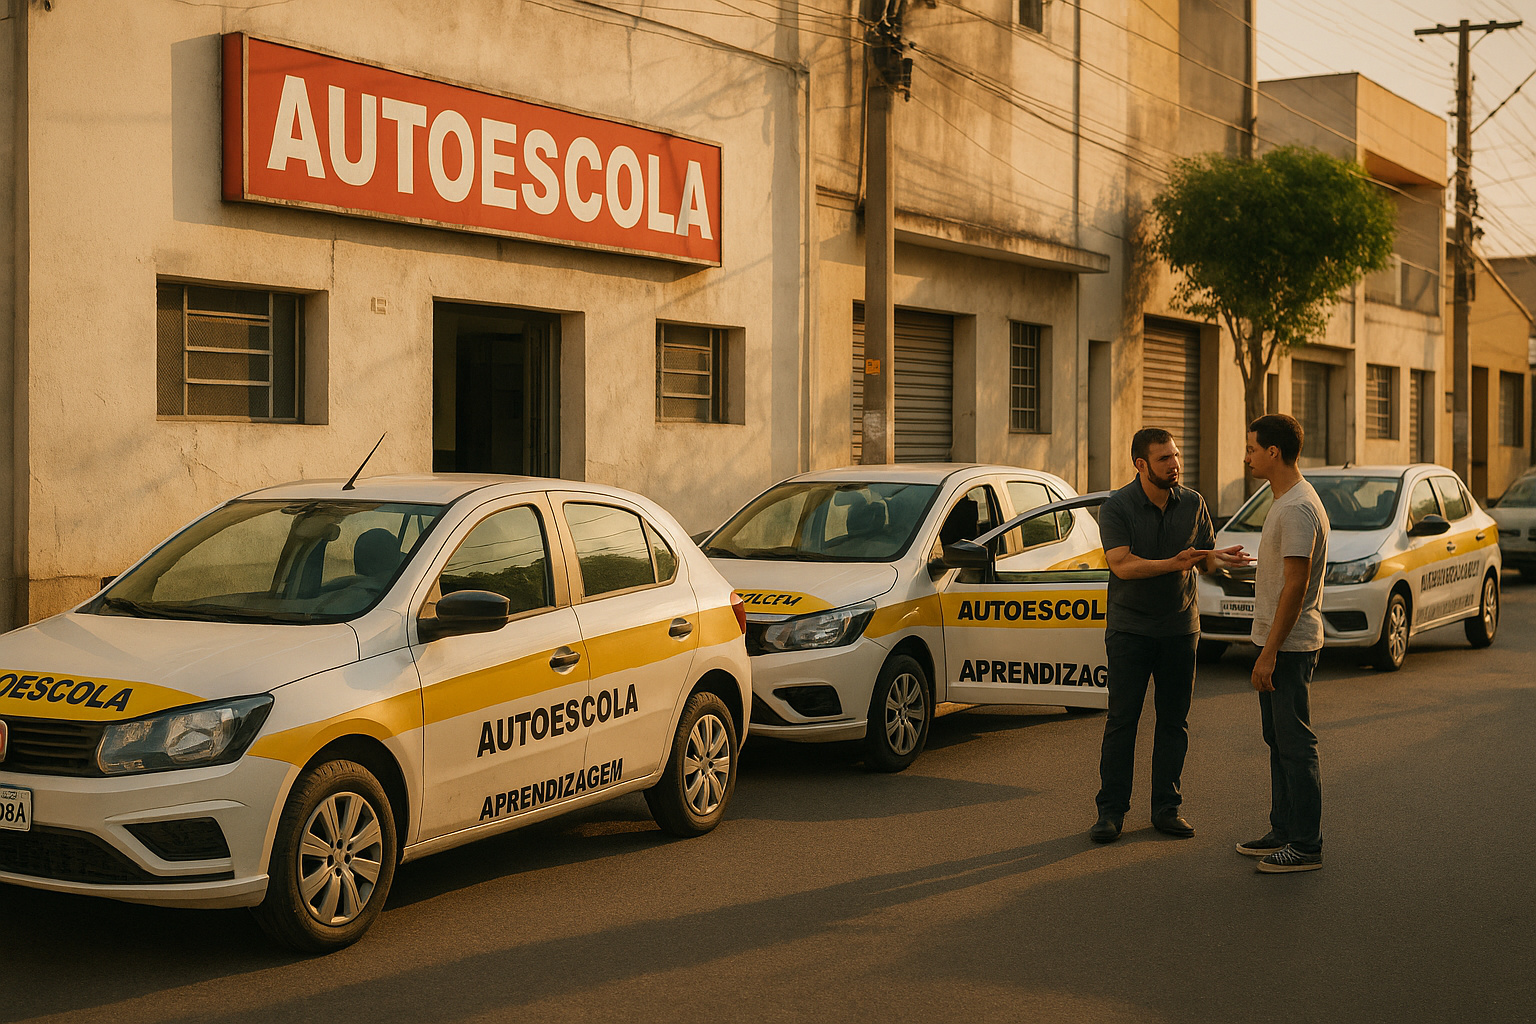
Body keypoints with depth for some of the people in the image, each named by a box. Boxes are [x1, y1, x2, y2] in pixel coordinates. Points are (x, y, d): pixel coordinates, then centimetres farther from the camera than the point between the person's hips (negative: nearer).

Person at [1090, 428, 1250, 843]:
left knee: (1174, 722, 6)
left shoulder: (1192, 503, 3)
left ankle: (1166, 808, 15)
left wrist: (1220, 558, -16)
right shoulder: (1116, 507, -9)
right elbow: (1121, 564, -20)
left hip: (1180, 626, 4)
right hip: (1130, 627, -3)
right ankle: (1111, 811, 4)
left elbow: (1204, 560, 8)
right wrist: (1172, 564, -33)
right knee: (1121, 720, -2)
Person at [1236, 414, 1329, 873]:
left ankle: (1307, 846, 1)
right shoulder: (1285, 501, 13)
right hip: (1280, 642, 11)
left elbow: (1296, 586, -23)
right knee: (1279, 742, 17)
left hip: (1290, 646, -11)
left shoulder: (1298, 508, -20)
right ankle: (1284, 831, 26)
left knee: (1296, 746, -5)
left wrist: (1270, 653, -23)